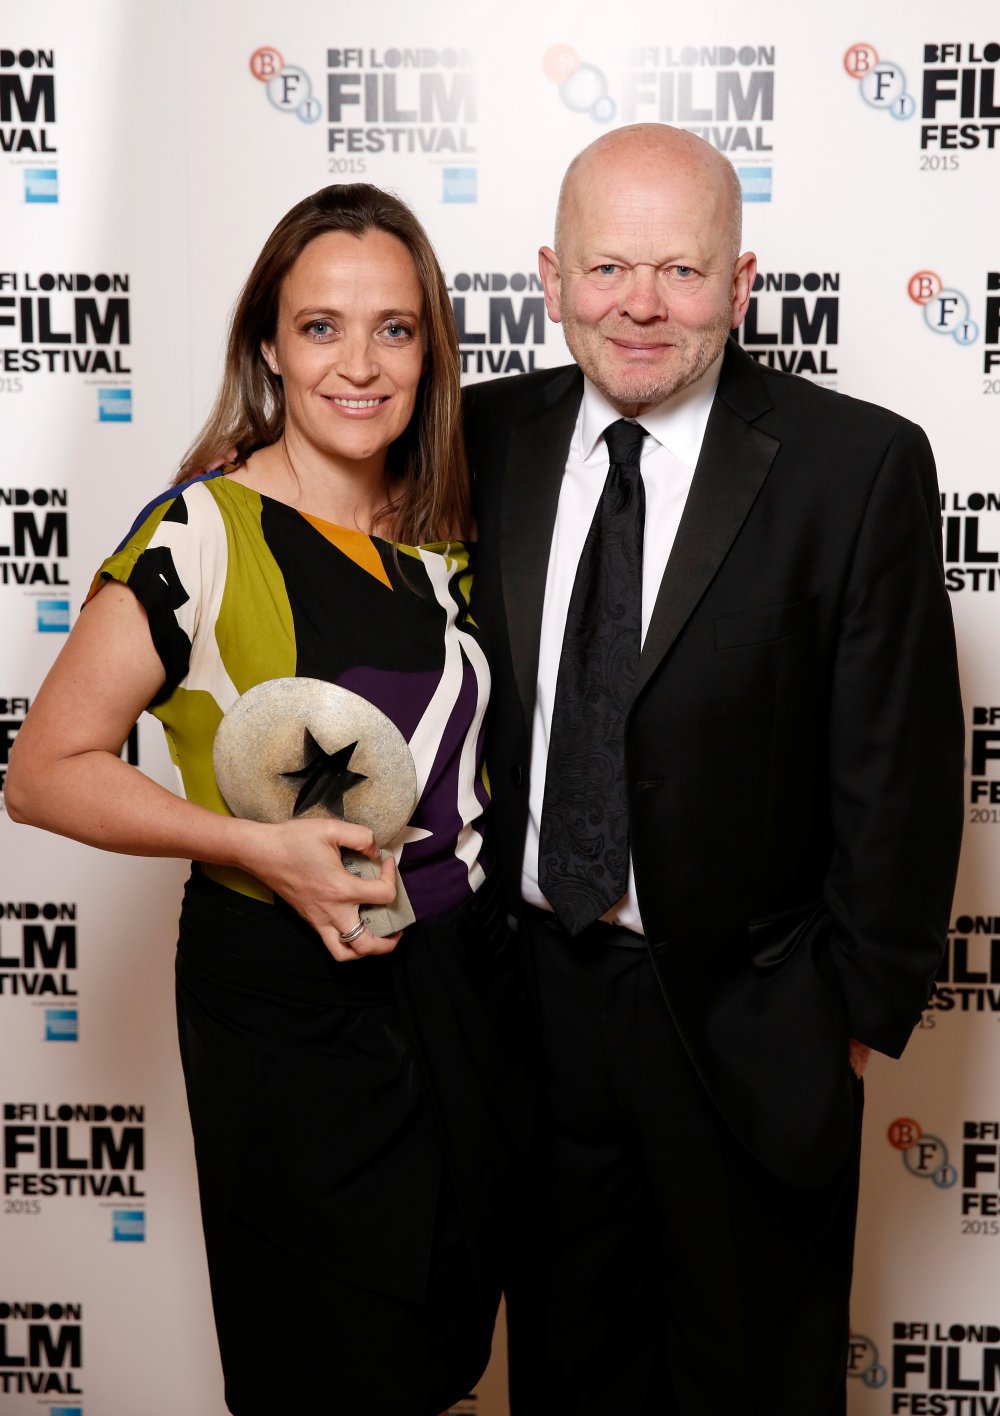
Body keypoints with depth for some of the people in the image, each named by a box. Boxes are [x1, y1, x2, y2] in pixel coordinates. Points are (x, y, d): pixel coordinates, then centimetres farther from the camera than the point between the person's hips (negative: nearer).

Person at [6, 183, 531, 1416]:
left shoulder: (438, 531, 4)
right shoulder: (198, 538, -15)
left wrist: (488, 829, 2)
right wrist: (255, 845, -23)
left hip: (462, 977, 6)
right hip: (291, 1001, -6)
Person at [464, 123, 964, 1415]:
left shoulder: (859, 466, -14)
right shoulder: (490, 437, -1)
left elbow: (899, 763, -11)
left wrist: (863, 1003, -8)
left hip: (746, 1018, -3)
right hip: (537, 988, 4)